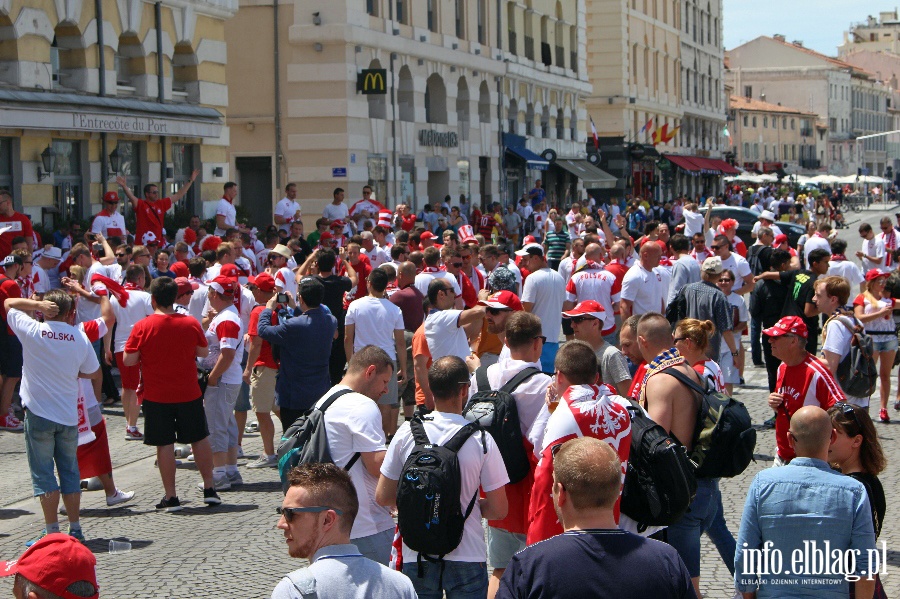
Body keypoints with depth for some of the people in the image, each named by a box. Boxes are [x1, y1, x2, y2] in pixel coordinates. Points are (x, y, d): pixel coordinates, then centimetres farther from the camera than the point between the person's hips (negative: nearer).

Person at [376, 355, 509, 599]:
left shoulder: (407, 433, -6)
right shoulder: (481, 440, -12)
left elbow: (383, 496, 0)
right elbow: (498, 510, -8)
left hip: (416, 558, 2)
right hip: (466, 558, -2)